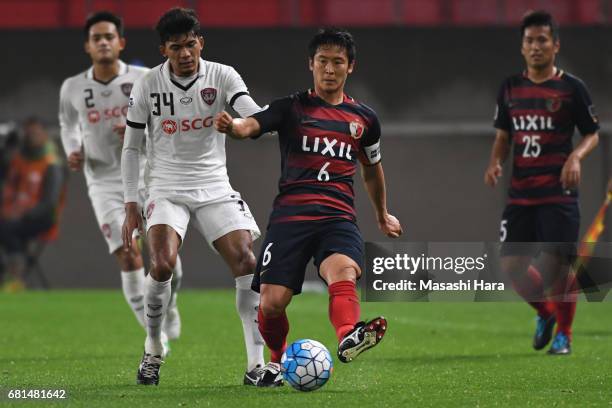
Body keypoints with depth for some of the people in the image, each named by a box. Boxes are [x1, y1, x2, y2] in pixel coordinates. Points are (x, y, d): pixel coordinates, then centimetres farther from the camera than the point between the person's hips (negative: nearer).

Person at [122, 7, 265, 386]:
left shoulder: (222, 76, -5)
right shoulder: (148, 86, -4)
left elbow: (253, 115, -21)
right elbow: (131, 148, 4)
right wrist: (131, 206, 0)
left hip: (214, 187, 1)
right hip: (167, 188, -1)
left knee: (246, 261, -14)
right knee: (162, 265, -23)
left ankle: (257, 363, -10)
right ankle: (153, 352, 0)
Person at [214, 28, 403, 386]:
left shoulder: (364, 119, 16)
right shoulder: (292, 108, 7)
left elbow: (372, 168, 34)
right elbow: (252, 125, -11)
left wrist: (383, 215, 44)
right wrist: (231, 126, -36)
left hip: (338, 216, 1)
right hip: (290, 215, -1)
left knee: (344, 272, -32)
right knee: (273, 301, -8)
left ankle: (349, 337, -60)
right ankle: (277, 361, 23)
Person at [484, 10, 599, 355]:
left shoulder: (572, 88, -2)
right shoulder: (511, 88, 10)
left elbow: (592, 134, 3)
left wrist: (575, 156, -16)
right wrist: (495, 163, 0)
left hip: (559, 193, -4)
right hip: (520, 193, 4)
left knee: (556, 265, -9)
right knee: (512, 264, -2)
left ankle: (564, 333, 11)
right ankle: (544, 313, 26)